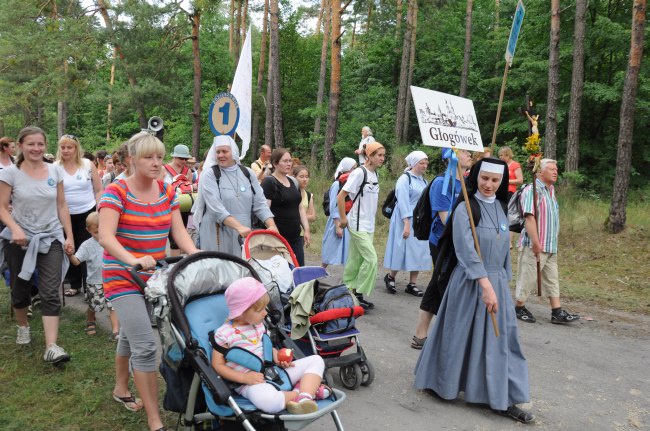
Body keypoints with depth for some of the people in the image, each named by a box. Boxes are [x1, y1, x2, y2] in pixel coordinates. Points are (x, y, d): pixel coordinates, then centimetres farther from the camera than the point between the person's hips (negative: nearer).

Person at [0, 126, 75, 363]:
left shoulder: (55, 171, 1)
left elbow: (61, 206, 6)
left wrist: (69, 236, 2)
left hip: (51, 238, 1)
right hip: (19, 240, 0)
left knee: (50, 294, -8)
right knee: (20, 289, 15)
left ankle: (51, 347, -10)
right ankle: (23, 326, 43)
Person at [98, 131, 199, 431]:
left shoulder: (167, 191, 4)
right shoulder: (116, 191, -13)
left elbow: (179, 231, -2)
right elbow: (105, 237, -23)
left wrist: (197, 255, -21)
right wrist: (132, 260, -39)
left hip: (155, 275, 6)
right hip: (123, 277, -6)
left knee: (131, 335, 23)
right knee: (145, 345, -13)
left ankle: (121, 389, 46)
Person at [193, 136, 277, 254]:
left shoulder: (247, 173, 8)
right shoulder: (209, 175, -4)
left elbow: (260, 203, 5)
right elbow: (216, 207, -16)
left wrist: (272, 226, -11)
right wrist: (239, 226, -27)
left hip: (245, 235, 3)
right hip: (218, 235, -3)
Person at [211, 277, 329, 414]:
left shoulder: (259, 325, 12)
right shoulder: (223, 334, -8)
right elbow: (218, 365, -7)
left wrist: (276, 356, 1)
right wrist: (244, 378, -17)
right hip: (250, 382, -7)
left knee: (316, 360, 1)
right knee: (269, 402, -43)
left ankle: (304, 397, -24)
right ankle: (305, 390, -14)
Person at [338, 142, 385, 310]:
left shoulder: (375, 175, 10)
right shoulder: (359, 173, -14)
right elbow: (340, 196, -15)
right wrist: (343, 219, -12)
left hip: (368, 225, 8)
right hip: (358, 225, -8)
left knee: (356, 260, 12)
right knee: (371, 259, -11)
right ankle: (358, 294, 0)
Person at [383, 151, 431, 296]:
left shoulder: (423, 181, 13)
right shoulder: (405, 179, -10)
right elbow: (403, 203, -16)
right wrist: (406, 224, -23)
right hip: (406, 220, -7)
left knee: (418, 252, 6)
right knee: (404, 250, -1)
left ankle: (412, 284, 13)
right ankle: (390, 277, 19)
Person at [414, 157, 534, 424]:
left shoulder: (501, 207, 8)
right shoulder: (465, 208, -13)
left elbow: (504, 246, 15)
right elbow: (467, 250, -22)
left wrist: (503, 279, 16)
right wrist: (485, 284, -28)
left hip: (497, 282, 6)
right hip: (470, 283, -6)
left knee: (500, 339, 8)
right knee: (460, 336, 6)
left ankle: (502, 399, 17)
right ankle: (440, 383, 28)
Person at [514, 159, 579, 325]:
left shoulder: (551, 190, 15)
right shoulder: (532, 190, -14)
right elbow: (529, 217, -22)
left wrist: (552, 242, 18)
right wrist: (536, 243, -25)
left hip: (551, 245, 9)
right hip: (534, 246, -9)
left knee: (552, 278, 9)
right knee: (528, 277, 1)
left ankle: (557, 312, 14)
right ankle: (519, 308, 15)